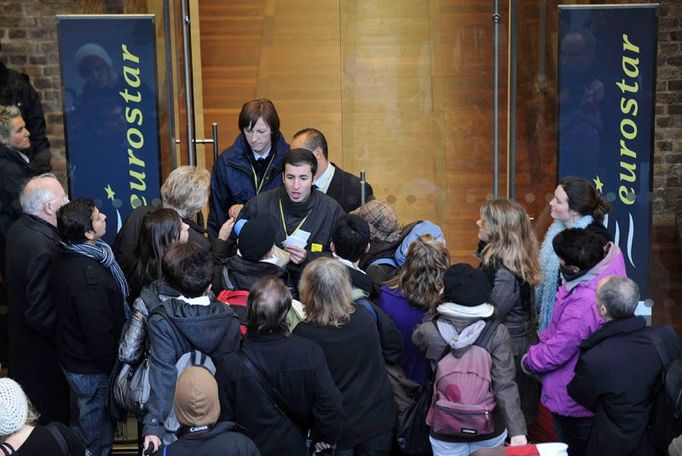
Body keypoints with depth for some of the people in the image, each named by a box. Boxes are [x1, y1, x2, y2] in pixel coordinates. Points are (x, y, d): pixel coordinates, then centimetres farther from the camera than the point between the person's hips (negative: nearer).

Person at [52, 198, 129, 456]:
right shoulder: (89, 277, -34)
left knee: (86, 419, 29)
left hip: (71, 355, 9)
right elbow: (100, 335, -29)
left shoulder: (65, 258, -4)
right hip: (92, 370, -9)